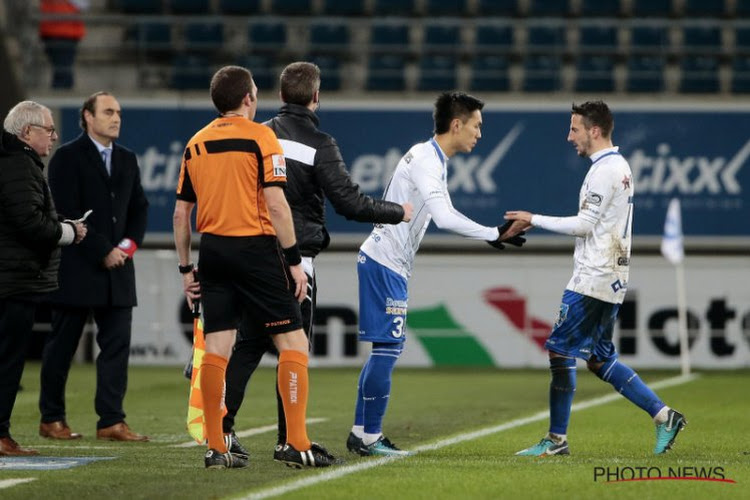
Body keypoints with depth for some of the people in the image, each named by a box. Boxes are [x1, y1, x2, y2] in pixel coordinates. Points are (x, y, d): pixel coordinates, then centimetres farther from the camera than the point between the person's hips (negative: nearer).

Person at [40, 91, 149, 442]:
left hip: (118, 268, 6)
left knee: (117, 344, -1)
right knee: (62, 346, 2)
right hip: (76, 269, -6)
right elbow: (67, 212, -12)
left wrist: (131, 243, -1)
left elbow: (139, 208, 17)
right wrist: (103, 252, -13)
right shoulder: (67, 157, -5)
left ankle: (111, 421, -1)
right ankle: (51, 419, 11)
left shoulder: (127, 159, 15)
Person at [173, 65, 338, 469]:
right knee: (292, 342, 1)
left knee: (216, 347, 5)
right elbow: (276, 204, -12)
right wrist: (294, 260, -8)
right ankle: (296, 443, -4)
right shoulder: (260, 137, -5)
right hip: (255, 247, -5)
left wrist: (186, 269, 18)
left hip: (213, 250, 5)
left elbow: (181, 213, 12)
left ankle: (216, 447, 4)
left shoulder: (196, 144, 11)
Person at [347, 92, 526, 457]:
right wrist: (494, 234, -23)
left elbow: (446, 215, 26)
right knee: (387, 348, -8)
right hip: (385, 262, -10)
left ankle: (362, 433, 17)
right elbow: (444, 218, -28)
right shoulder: (424, 160, -17)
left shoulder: (433, 160, 15)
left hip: (386, 262, 10)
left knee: (386, 350, 13)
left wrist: (494, 235, 17)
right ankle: (369, 437, -4)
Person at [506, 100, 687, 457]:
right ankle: (662, 415, 9)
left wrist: (534, 220, -11)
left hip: (593, 280, -10)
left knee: (560, 350, -6)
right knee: (599, 358, 14)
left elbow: (584, 225, -17)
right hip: (611, 280, 10)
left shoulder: (604, 171, -14)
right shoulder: (621, 167, 17)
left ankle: (557, 439, -4)